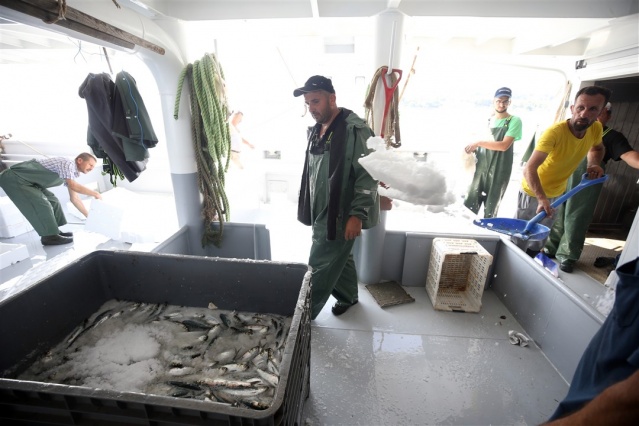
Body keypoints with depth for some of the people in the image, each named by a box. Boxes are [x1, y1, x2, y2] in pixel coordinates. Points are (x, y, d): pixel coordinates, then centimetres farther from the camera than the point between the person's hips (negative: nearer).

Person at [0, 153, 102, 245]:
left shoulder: (71, 172, 9)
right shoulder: (68, 164, -20)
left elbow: (74, 198, 12)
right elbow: (73, 186, -36)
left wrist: (89, 215, 9)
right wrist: (94, 193, -24)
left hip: (25, 180, 10)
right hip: (14, 178, -10)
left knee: (52, 201, 8)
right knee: (42, 204, -15)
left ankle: (54, 231, 16)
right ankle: (49, 236, -6)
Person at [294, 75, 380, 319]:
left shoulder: (355, 130, -17)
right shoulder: (315, 130, 9)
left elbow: (368, 176, -19)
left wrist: (357, 215, -22)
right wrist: (307, 209, 19)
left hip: (340, 215, -8)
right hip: (320, 213, 8)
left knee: (320, 267, 1)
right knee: (339, 259, 22)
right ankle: (348, 296, 43)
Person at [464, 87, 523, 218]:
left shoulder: (514, 121, -3)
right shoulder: (487, 120, 15)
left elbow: (504, 145, -15)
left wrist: (478, 143, -15)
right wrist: (473, 149, 3)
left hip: (499, 171, -4)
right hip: (481, 168, 5)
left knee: (490, 209, 3)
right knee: (469, 205, 1)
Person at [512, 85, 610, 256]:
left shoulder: (596, 129, -9)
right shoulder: (555, 132, -31)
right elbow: (529, 168, -40)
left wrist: (594, 164, -7)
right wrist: (541, 198, -51)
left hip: (556, 194, 7)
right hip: (533, 193, -7)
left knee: (539, 241, 23)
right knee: (520, 240, 4)